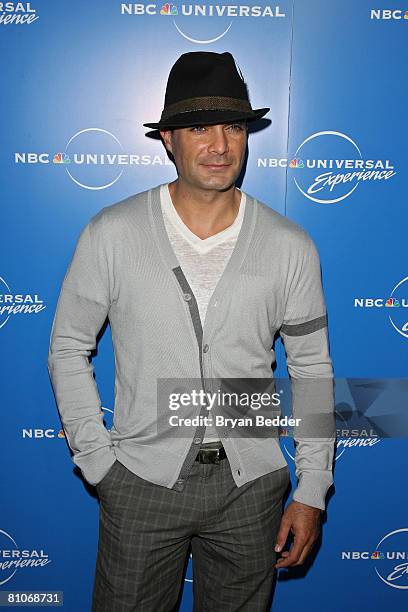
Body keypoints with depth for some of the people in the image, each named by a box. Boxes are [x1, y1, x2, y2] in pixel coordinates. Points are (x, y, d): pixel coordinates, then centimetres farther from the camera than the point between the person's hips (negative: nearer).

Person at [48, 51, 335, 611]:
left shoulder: (290, 246, -6)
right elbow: (68, 349, 1)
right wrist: (97, 461, -4)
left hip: (251, 483, 2)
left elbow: (312, 369, 2)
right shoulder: (110, 235, -9)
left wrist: (312, 491, 1)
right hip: (142, 480, -1)